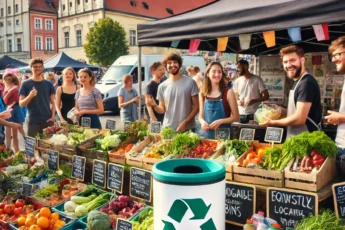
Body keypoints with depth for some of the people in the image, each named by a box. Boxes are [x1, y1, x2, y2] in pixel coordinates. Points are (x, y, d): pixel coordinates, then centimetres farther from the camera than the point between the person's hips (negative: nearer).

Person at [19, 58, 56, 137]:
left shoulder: (49, 84, 8)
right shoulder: (26, 84, 1)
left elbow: (53, 102, 10)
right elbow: (21, 104, -3)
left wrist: (53, 116, -4)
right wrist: (30, 96, -21)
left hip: (48, 121, 2)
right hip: (33, 122, -2)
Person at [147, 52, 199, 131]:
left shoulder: (190, 82, -2)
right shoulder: (162, 86, 6)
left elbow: (196, 106, -1)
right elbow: (162, 110, 9)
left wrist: (185, 122, -11)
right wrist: (154, 105, -12)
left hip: (187, 129, -2)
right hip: (167, 129, 2)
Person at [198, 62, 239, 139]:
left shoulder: (228, 92, -5)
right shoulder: (202, 93, 4)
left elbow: (236, 116, -4)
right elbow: (201, 115, 11)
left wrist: (220, 121, -18)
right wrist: (203, 122, -10)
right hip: (206, 134, 3)